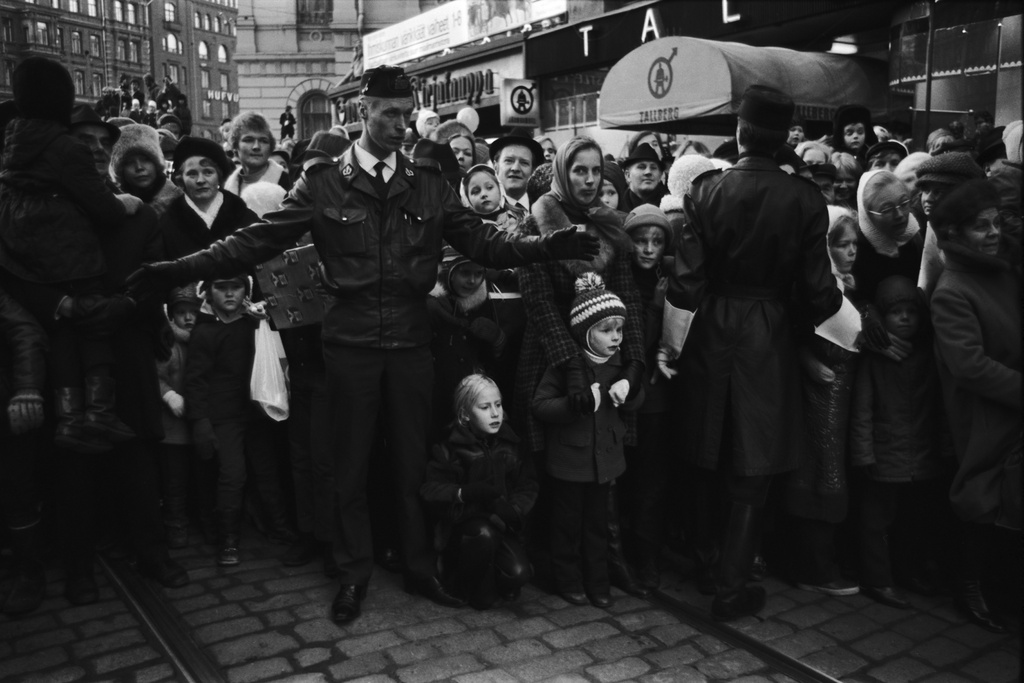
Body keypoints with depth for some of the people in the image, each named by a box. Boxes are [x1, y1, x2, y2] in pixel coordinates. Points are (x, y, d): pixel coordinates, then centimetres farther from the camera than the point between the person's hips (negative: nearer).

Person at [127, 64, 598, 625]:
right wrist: (179, 270, -13)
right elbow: (258, 241, -4)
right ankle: (354, 572, 29)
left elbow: (481, 242, 1)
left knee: (413, 460, 12)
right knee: (351, 462, 11)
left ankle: (419, 565, 30)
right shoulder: (323, 183, -2)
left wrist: (545, 248, -14)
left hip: (411, 341, 2)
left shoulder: (428, 184, 5)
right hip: (350, 343, -1)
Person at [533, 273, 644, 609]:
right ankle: (568, 580, 26)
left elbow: (637, 402, 12)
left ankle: (597, 582, 27)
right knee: (567, 523, 9)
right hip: (569, 458, -4)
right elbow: (540, 405, -16)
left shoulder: (619, 362, 2)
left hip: (605, 456, 5)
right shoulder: (565, 363, -14)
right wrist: (580, 402, -29)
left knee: (598, 522, 15)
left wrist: (628, 390, -13)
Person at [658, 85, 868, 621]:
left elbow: (686, 278, -8)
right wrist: (858, 332, 11)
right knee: (752, 469, 8)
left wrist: (671, 343, 4)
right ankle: (731, 588, 16)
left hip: (710, 334, 2)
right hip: (767, 337, -1)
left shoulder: (706, 189, -8)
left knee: (707, 456, 18)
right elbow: (817, 286, -6)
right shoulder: (805, 198, -9)